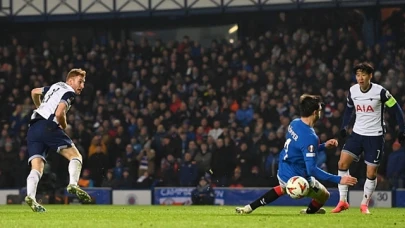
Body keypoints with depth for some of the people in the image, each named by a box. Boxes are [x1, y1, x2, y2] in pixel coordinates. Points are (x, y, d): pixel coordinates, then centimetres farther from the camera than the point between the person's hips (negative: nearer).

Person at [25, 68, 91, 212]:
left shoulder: (56, 86, 29)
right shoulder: (69, 92, 2)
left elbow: (34, 92, 44)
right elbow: (59, 114, -12)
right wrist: (64, 125, 8)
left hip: (33, 128, 8)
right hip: (48, 126, -8)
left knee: (37, 167, -4)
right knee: (75, 156, -5)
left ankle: (30, 195, -27)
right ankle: (73, 184, -29)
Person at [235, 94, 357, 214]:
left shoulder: (294, 123, -4)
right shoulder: (310, 137, -30)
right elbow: (312, 169, -32)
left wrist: (323, 146, 12)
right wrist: (338, 179, -33)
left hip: (282, 172, 8)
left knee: (283, 188, 40)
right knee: (324, 195, 18)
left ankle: (250, 207, 33)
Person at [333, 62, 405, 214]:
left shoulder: (380, 92, -14)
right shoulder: (352, 91, -1)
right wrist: (344, 127, 9)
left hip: (375, 136, -4)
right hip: (357, 133, 4)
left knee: (371, 173, -2)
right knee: (342, 163, -11)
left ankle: (364, 204, 16)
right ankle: (343, 201, -3)